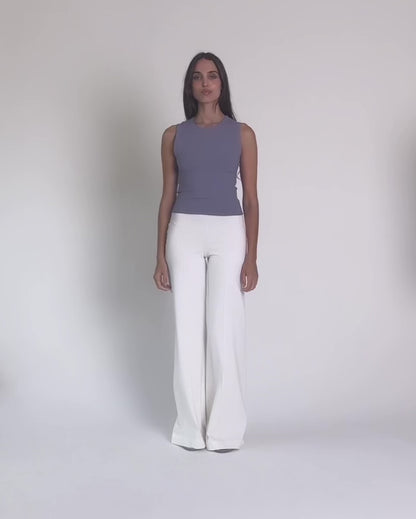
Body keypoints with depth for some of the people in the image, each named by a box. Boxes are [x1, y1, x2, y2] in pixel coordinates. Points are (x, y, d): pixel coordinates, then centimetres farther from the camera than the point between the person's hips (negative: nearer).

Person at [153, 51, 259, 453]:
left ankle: (225, 428, 10)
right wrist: (160, 256, 2)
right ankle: (191, 427, 14)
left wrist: (251, 257, -4)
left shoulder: (242, 134, 3)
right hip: (185, 234, 1)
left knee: (225, 330, -2)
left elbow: (251, 198, 2)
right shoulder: (174, 135, 7)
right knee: (188, 330, 3)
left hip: (228, 234, -1)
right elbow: (167, 197, 8)